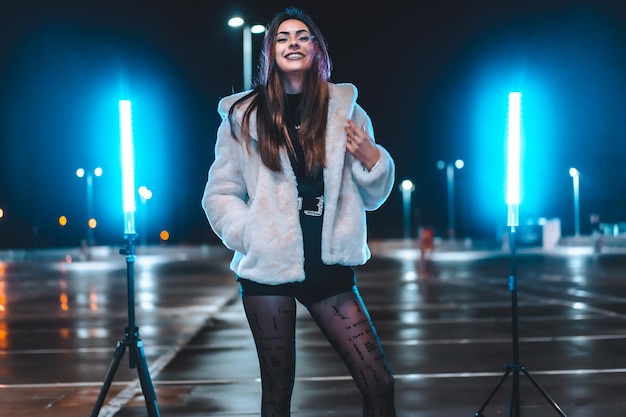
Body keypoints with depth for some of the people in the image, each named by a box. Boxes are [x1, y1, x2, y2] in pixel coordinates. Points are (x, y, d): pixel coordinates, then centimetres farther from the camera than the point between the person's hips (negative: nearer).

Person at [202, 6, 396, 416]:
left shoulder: (345, 110, 8)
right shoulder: (244, 116, 3)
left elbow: (372, 197, 12)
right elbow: (220, 194, 4)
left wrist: (371, 160, -8)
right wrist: (250, 237, -11)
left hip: (329, 266, 2)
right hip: (268, 268, -1)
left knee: (380, 384, -3)